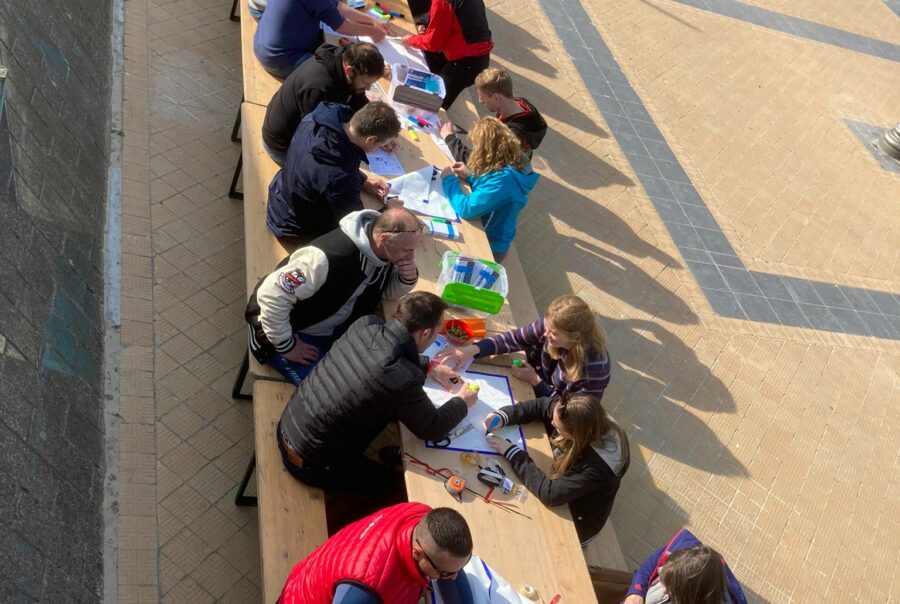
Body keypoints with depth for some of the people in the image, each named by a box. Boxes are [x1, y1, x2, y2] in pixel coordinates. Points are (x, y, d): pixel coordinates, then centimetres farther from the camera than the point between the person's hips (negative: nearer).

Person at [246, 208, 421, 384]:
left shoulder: (385, 250, -13)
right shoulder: (328, 257, -38)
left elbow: (387, 291, 6)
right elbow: (272, 296, -33)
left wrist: (408, 278, -17)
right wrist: (287, 345, -23)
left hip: (336, 328, 7)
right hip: (295, 332, -6)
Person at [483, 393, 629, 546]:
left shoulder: (598, 465, -40)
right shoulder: (579, 417, -25)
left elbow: (550, 493, -37)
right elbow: (539, 406, -10)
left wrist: (511, 452, -34)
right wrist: (502, 416, -25)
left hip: (573, 522, -5)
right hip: (562, 485, 5)